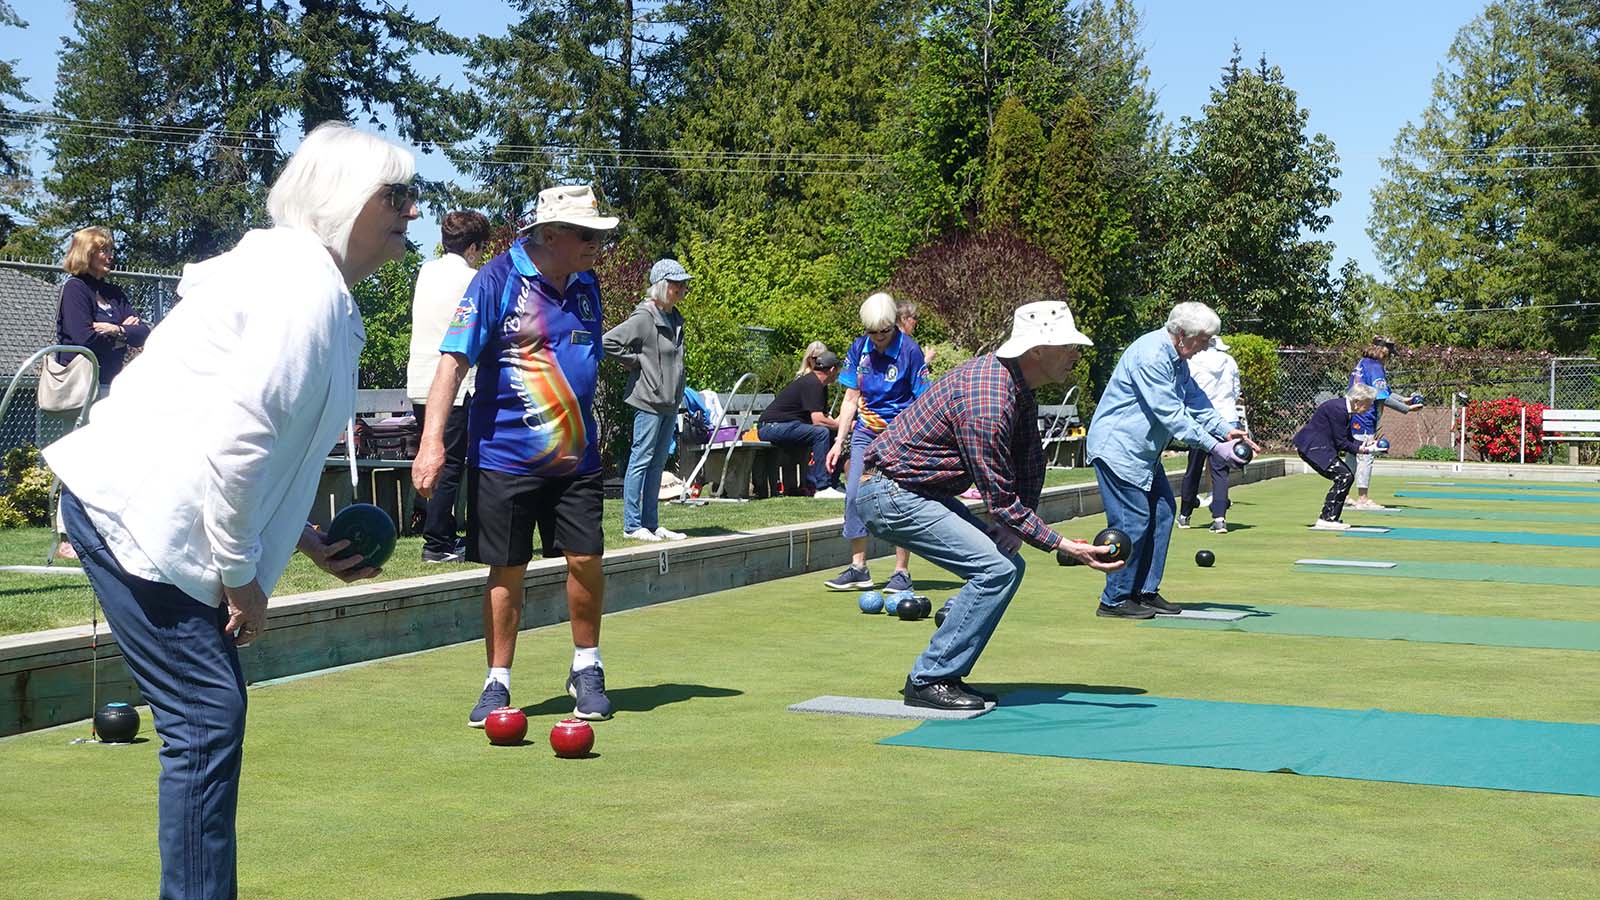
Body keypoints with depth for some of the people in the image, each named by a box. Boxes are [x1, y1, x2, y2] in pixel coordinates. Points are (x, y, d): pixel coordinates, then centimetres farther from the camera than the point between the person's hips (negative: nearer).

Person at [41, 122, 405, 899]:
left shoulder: (307, 278, 17)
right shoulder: (304, 284, -15)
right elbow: (234, 438, -23)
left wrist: (302, 538, 15)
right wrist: (241, 575, -15)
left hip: (154, 509, 10)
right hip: (135, 510, -10)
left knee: (212, 712, 14)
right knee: (206, 718, -10)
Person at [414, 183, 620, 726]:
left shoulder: (585, 284, 8)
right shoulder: (498, 280, -11)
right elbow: (454, 357, -15)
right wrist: (433, 440, -24)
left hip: (575, 456, 4)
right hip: (504, 454, -4)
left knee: (586, 559, 0)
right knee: (506, 572, 2)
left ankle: (586, 670, 21)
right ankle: (497, 684, 16)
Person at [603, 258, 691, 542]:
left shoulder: (674, 318, 13)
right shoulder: (645, 317, -14)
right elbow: (609, 342, -20)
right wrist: (636, 362, -13)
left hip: (669, 401, 9)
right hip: (648, 400, -9)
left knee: (657, 463, 12)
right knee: (641, 460, -4)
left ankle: (651, 523, 17)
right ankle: (632, 525, 0)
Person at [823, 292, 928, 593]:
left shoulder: (909, 350, -9)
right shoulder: (859, 348, 4)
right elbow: (851, 399, 12)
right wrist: (839, 441, 8)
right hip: (865, 432, 5)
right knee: (854, 495, -3)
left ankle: (902, 572, 1)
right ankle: (858, 569, 6)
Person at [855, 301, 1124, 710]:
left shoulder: (1018, 384, 4)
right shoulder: (988, 404, -27)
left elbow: (1031, 462, 13)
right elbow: (1000, 500, -23)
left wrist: (1013, 526, -1)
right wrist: (1065, 546, -21)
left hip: (921, 492, 10)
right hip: (892, 495, -10)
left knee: (1009, 565, 9)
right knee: (995, 569, -17)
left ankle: (944, 673, 11)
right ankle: (927, 681, -10)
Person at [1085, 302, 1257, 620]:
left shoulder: (1177, 359, 9)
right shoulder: (1151, 356, -24)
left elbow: (1194, 399, 13)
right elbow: (1171, 415, -25)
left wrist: (1225, 430, -3)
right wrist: (1213, 447, -22)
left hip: (1143, 451, 11)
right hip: (1117, 447, -11)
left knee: (1162, 511, 9)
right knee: (1132, 522, -10)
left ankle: (1146, 592, 15)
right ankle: (1115, 600, -1)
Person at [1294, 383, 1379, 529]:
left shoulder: (1346, 409, 9)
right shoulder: (1337, 409, -22)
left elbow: (1348, 439, 14)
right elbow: (1341, 442, -19)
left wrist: (1365, 443, 1)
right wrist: (1359, 449, -14)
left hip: (1321, 447, 11)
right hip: (1312, 447, -11)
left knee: (1347, 477, 12)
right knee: (1343, 476, -15)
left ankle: (1331, 518, 15)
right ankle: (1325, 519, -11)